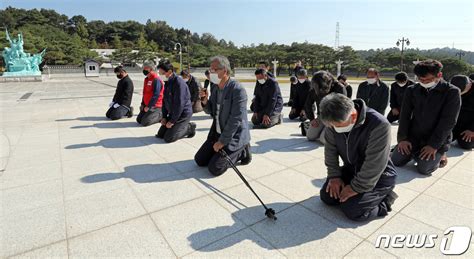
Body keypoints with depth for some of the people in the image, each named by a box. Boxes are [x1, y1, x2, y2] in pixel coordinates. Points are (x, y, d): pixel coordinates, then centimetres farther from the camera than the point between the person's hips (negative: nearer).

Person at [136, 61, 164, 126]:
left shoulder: (156, 79, -18)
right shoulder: (146, 79, 12)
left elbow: (156, 95, -23)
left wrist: (148, 106, -20)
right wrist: (143, 104, 11)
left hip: (155, 106, -9)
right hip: (147, 105, 10)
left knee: (145, 122, -16)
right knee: (139, 120, 11)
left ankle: (161, 115, 2)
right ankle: (157, 114, 18)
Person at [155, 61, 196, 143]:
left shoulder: (179, 83, -22)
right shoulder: (167, 83, 8)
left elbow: (179, 104, -24)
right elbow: (165, 101, 13)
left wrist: (172, 121, -18)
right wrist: (164, 117, 5)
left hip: (183, 114, -9)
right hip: (172, 113, 9)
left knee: (168, 138, -13)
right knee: (160, 134, 9)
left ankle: (189, 127, 6)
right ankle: (184, 126, 18)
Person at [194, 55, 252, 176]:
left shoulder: (238, 89, -21)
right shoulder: (216, 88, 5)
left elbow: (235, 119, -23)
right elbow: (210, 112, 13)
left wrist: (222, 141, -19)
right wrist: (205, 101, -9)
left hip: (234, 136, -8)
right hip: (217, 133, 8)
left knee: (214, 168, -13)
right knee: (199, 160, 8)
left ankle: (241, 152, 8)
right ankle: (229, 152, 21)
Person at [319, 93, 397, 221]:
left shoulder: (379, 125, -33)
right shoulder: (334, 121, -15)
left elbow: (374, 166, -28)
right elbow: (330, 149, -3)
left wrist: (356, 188, -21)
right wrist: (334, 175, -8)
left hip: (379, 176, -6)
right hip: (351, 169, 6)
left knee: (352, 210, -19)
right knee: (326, 196, 2)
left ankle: (384, 198, 8)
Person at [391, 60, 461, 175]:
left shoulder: (452, 92, -9)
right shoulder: (411, 90, 1)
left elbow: (448, 121, -13)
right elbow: (405, 116, 0)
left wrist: (434, 145, -17)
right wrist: (402, 138, -9)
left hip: (437, 141, -3)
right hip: (413, 136, 3)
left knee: (423, 169, -17)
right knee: (396, 161, -7)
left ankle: (438, 155, 16)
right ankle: (416, 152, 23)